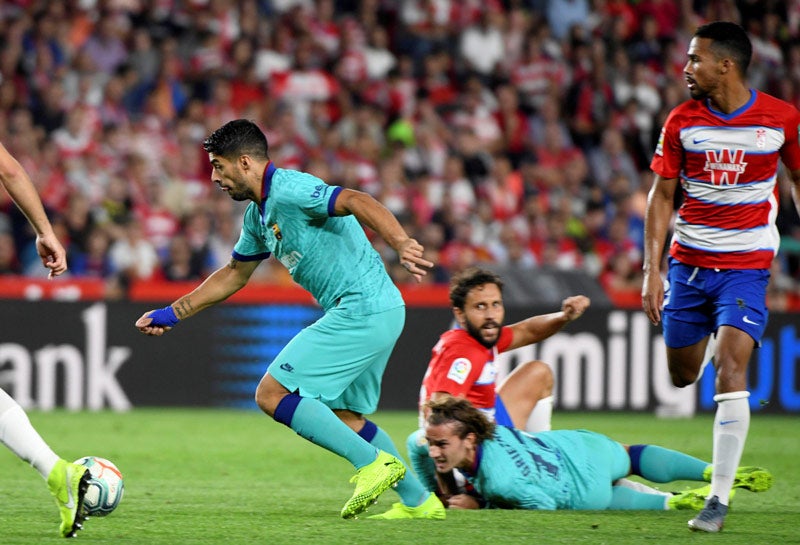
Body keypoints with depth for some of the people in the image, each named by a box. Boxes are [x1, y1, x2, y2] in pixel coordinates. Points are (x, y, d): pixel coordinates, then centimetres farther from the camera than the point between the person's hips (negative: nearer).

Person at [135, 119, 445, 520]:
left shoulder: (288, 190, -14)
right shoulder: (258, 213, 17)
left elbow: (357, 202, -28)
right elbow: (233, 275, 31)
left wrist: (401, 245, -44)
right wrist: (172, 314, 31)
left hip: (363, 309, -10)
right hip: (374, 312, 10)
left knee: (272, 394, -10)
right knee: (344, 418, 19)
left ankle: (373, 463, -10)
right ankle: (419, 500, 21)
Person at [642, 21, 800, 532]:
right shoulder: (682, 120, -3)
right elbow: (662, 195, 4)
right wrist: (652, 271, -2)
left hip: (747, 265, -3)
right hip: (688, 261, 3)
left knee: (730, 370, -18)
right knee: (681, 374, 10)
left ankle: (720, 498, -14)